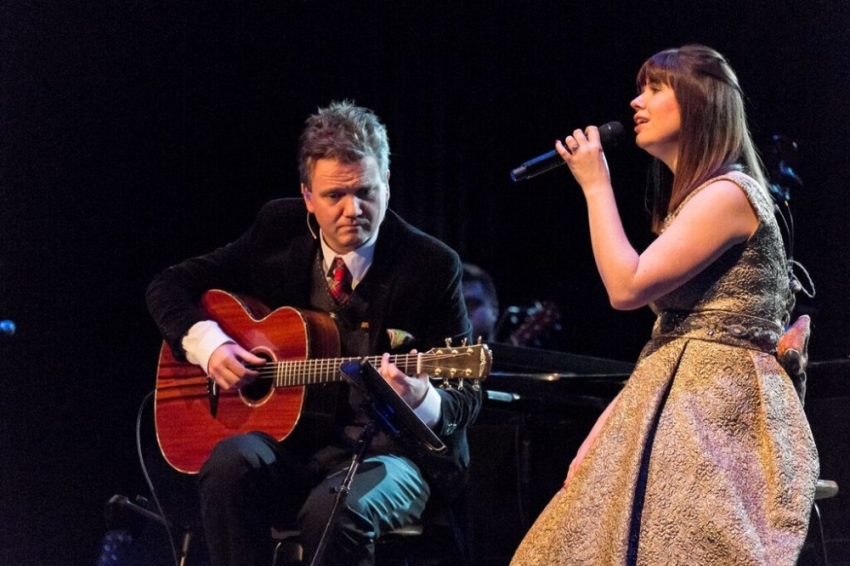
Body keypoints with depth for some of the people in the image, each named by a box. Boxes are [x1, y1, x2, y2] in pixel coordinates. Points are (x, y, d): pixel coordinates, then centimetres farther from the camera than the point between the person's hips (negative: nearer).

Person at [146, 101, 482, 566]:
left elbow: (464, 398, -4)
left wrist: (421, 402, -28)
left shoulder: (431, 266, -6)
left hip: (386, 452, -3)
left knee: (332, 510, -36)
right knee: (230, 465, -31)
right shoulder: (277, 232, 3)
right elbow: (169, 287, 12)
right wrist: (207, 343, -8)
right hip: (291, 444, 3)